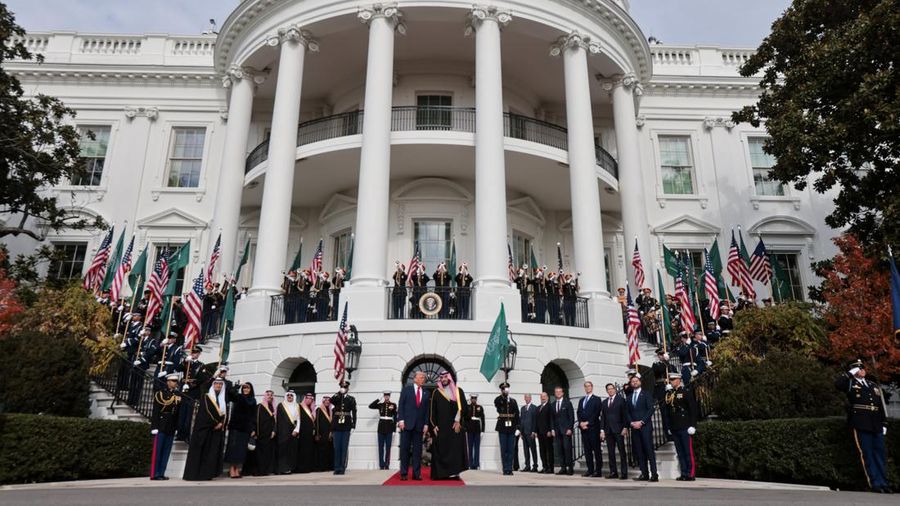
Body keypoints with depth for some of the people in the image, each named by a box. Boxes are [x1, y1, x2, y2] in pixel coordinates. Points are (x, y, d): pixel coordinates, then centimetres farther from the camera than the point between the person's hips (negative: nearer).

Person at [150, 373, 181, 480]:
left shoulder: (178, 395, 10)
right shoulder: (160, 394, -4)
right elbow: (155, 411, -8)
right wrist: (155, 427, -13)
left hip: (171, 427, 5)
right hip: (161, 426, -5)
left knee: (166, 451, 7)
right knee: (157, 450, -2)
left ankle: (161, 474, 13)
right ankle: (154, 474, 4)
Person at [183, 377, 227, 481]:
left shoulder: (223, 400, 15)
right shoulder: (206, 398, 1)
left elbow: (224, 414, 10)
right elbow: (205, 413, -9)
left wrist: (221, 423, -8)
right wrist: (215, 424, -12)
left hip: (218, 430, 5)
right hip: (204, 429, -5)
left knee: (213, 452, 0)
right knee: (200, 452, -7)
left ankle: (206, 474, 3)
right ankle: (193, 474, -5)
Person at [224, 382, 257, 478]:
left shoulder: (253, 400, 9)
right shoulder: (237, 397, 5)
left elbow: (253, 415, 2)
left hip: (246, 427, 2)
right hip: (235, 425, -2)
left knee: (242, 448, 2)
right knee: (233, 446, -6)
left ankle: (237, 469, 7)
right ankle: (231, 469, -3)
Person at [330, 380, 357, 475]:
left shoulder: (351, 399, 6)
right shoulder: (336, 398, 9)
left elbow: (354, 412, 2)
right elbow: (331, 400, -15)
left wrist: (353, 424, -6)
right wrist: (339, 393, -17)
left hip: (346, 426, -1)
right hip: (337, 426, 1)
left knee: (344, 448, 1)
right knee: (337, 448, 3)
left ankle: (342, 468, 5)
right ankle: (337, 468, 9)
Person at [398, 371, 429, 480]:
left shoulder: (426, 393, 12)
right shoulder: (406, 389, 6)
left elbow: (427, 410, 10)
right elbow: (401, 405, 0)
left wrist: (426, 424, 1)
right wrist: (401, 420, -9)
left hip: (419, 424, 2)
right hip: (407, 423, -2)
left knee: (417, 449, 3)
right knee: (405, 448, 0)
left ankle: (416, 473, 7)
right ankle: (403, 473, 5)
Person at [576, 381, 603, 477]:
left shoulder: (596, 399, 1)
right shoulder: (581, 400, 19)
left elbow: (596, 413, -8)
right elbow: (578, 413, 13)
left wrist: (587, 423, -13)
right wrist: (581, 422, -4)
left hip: (593, 427, -5)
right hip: (583, 428, 5)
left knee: (596, 450, -4)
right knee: (587, 450, 6)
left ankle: (598, 470, -2)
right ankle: (590, 469, 10)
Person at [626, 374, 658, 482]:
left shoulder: (646, 394, 4)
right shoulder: (629, 397, 18)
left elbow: (650, 409, -6)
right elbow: (627, 412, 15)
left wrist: (641, 422, -12)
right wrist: (631, 423, -2)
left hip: (645, 426, -5)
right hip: (634, 427, 5)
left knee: (649, 450, -9)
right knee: (639, 452, 3)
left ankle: (654, 475, -8)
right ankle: (644, 474, 6)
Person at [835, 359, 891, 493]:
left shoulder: (874, 385, 19)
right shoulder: (850, 383, 5)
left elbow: (881, 406, 18)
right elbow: (837, 384, -18)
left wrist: (884, 423, 11)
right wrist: (850, 373, -10)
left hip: (876, 426, 5)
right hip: (861, 425, -5)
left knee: (880, 454, 7)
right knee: (867, 454, -3)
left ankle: (884, 483, 15)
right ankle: (876, 484, 0)